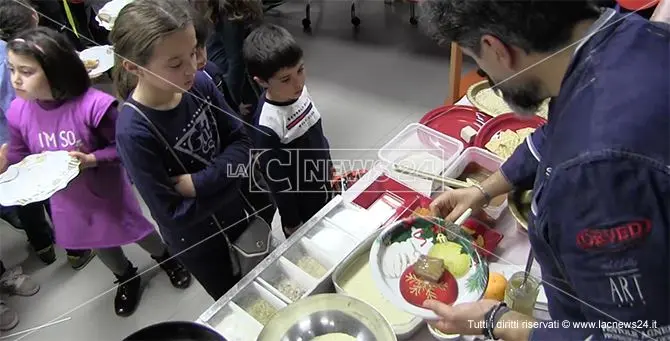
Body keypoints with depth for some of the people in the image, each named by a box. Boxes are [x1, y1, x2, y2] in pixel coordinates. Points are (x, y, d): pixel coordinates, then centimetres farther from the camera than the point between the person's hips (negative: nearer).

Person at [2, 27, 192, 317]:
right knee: (100, 244, 26)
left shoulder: (93, 105, -30)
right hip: (68, 202, 5)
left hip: (108, 192, -4)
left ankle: (164, 257, 54)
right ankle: (125, 278, 56)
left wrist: (91, 159, -32)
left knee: (136, 230, 20)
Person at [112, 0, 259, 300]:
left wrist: (200, 183, -25)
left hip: (235, 211, 5)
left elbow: (242, 141, -11)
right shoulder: (133, 132, -32)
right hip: (197, 239, -4)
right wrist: (230, 176, -24)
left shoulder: (199, 84, -18)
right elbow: (173, 214, -28)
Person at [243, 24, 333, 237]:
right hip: (300, 203, -6)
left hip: (323, 187, 6)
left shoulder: (300, 91, -11)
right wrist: (291, 222, -11)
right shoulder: (266, 127, -32)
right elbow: (278, 183, -21)